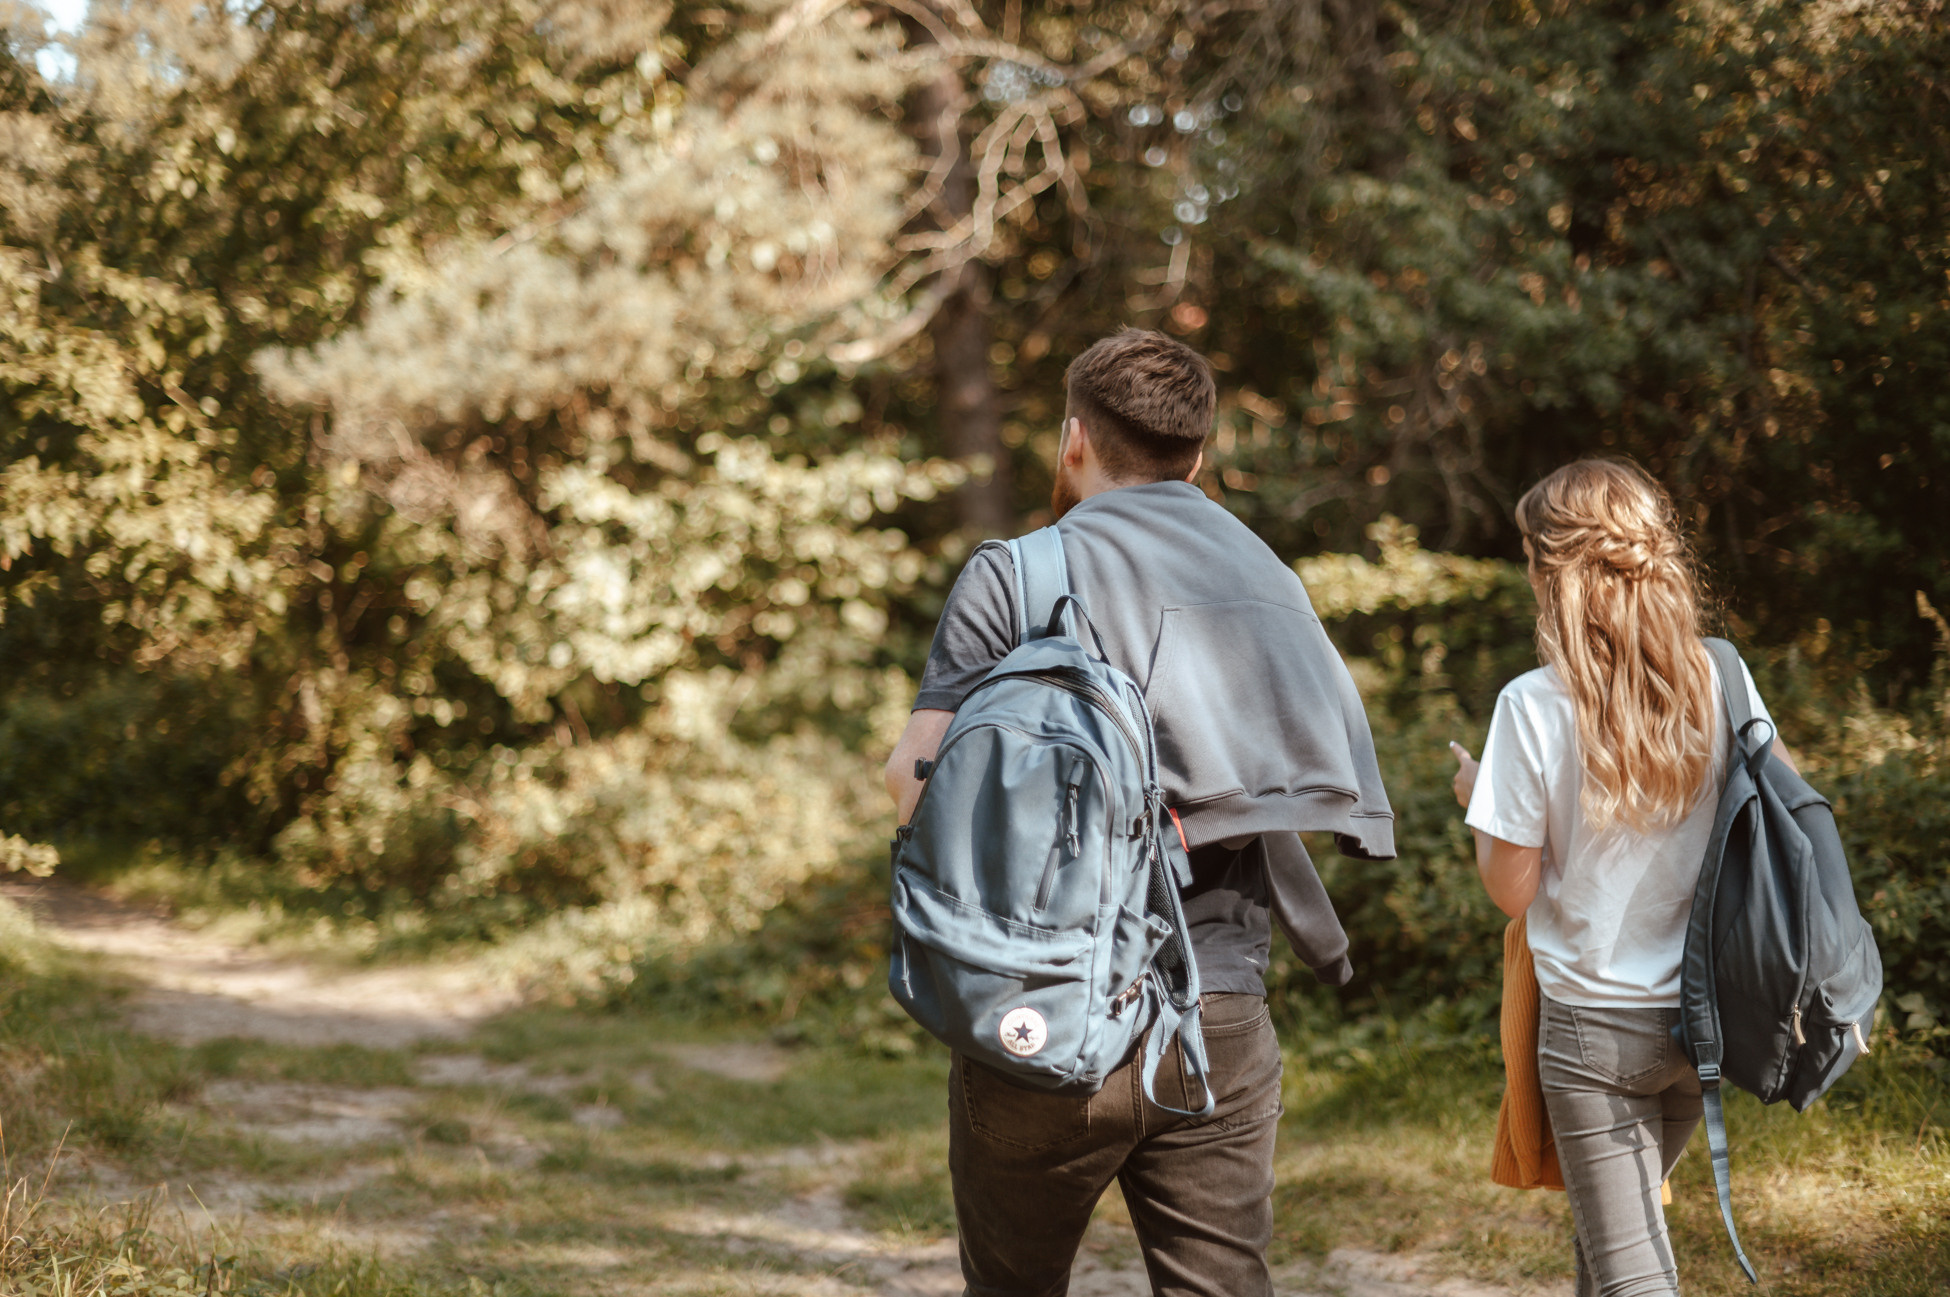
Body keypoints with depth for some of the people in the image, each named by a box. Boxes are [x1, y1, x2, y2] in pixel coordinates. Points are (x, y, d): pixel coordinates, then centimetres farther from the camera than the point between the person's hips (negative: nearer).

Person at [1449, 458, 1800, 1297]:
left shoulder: (1534, 706, -15)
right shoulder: (1722, 683, -4)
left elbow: (1511, 890, -10)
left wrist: (1476, 795, 7)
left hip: (1596, 1025, -5)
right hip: (1703, 1016, 5)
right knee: (1610, 1229, 26)